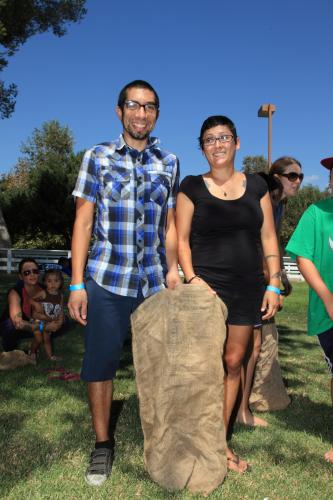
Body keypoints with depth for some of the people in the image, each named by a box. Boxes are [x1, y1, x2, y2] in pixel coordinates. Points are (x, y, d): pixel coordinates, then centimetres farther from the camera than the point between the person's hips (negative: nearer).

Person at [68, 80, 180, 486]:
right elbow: (83, 223, 0)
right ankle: (102, 444, 23)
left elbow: (169, 224, 14)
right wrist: (77, 284, -5)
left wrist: (172, 271, 7)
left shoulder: (169, 162, 9)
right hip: (106, 280, -1)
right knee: (100, 363, 4)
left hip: (155, 281, 2)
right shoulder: (97, 157, 3)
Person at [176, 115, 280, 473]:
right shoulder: (192, 187, 1)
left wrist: (273, 284, 2)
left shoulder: (256, 185, 9)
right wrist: (192, 278, -14)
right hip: (208, 286, -3)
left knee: (233, 362, 9)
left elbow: (268, 237, 9)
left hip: (248, 288, 3)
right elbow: (181, 239, 0)